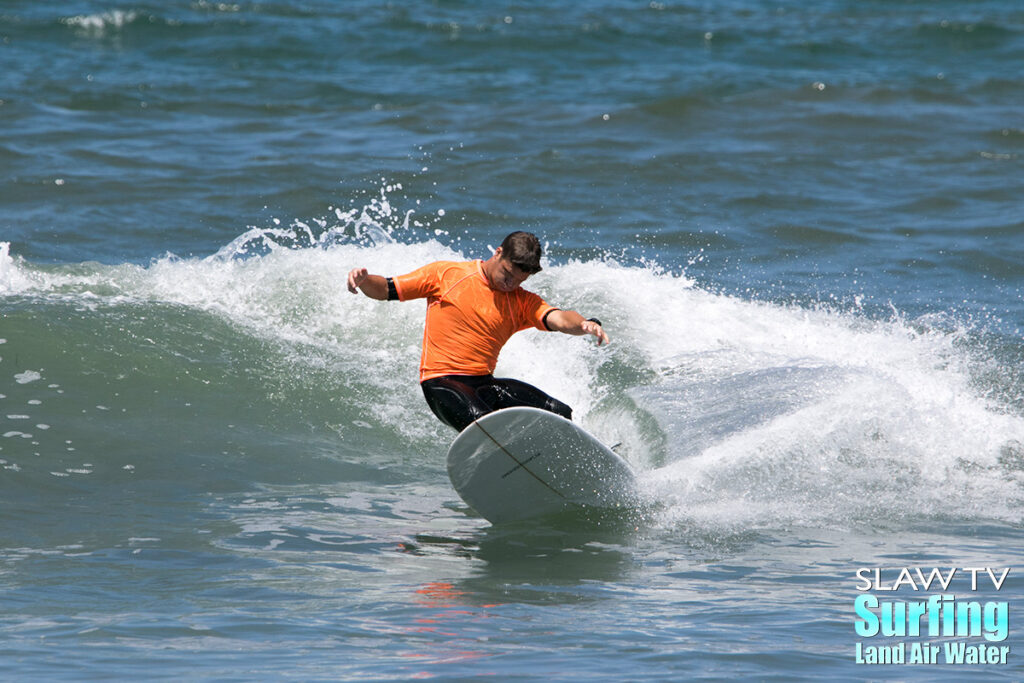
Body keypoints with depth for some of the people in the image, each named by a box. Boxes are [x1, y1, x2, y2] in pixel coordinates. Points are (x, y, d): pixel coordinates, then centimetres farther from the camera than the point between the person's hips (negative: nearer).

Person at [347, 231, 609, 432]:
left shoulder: (523, 303, 8)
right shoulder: (446, 274, 2)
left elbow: (558, 318, -11)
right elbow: (385, 290, 5)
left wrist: (585, 324, -35)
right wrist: (363, 280, -18)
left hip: (484, 383, 5)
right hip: (442, 382, -5)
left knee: (559, 415, -13)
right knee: (482, 422, -36)